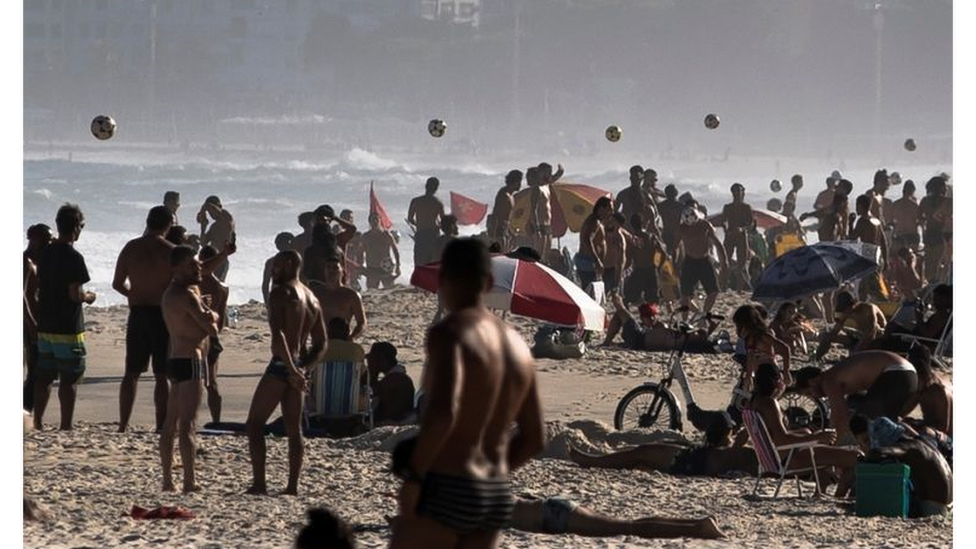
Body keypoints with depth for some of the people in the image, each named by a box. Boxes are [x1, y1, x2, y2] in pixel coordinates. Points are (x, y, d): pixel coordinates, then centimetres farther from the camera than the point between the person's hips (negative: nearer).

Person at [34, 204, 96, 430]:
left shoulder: (45, 253, 7)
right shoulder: (73, 257, -16)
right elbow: (75, 294, -20)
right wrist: (88, 297, 1)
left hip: (45, 325, 7)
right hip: (68, 328, -7)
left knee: (44, 376, 13)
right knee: (69, 378, -1)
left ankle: (38, 422, 14)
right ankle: (66, 427, -1)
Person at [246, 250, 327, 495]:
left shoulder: (280, 293, -10)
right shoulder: (312, 300, 16)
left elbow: (278, 335, -23)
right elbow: (321, 345, 15)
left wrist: (291, 369, -22)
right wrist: (302, 368, 3)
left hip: (280, 366, -8)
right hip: (297, 368, 8)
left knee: (255, 424, -1)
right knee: (294, 428, 11)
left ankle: (259, 483, -9)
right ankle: (292, 486, 8)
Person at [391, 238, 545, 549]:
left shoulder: (450, 332, -12)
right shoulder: (516, 345, 14)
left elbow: (443, 412, -28)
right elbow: (535, 438, 19)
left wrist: (413, 477, -19)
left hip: (445, 492, -8)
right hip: (497, 498, 8)